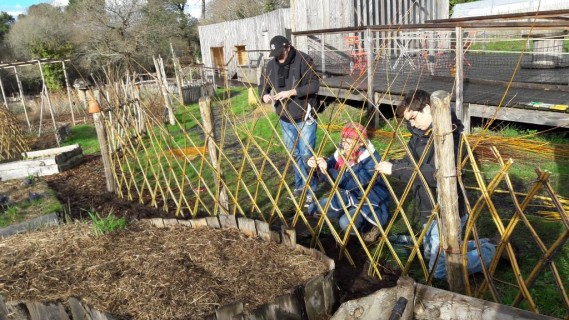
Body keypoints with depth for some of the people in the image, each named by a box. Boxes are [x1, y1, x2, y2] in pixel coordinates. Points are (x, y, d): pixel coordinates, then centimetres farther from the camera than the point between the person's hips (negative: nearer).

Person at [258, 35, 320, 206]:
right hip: (285, 118, 6)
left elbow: (314, 85, -20)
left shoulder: (303, 60, -14)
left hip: (305, 116, -6)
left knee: (306, 153, -4)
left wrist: (291, 92, -28)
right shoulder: (272, 65, 2)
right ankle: (300, 184, 34)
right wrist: (264, 95, -13)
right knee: (293, 153, 16)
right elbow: (263, 84, 11)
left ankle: (310, 190, 10)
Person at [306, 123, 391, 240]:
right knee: (313, 209, 2)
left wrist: (328, 169, -45)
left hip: (370, 204, -7)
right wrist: (318, 165, -23)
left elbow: (351, 183, -39)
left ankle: (370, 225, -3)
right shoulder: (342, 152, -8)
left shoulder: (371, 160, -29)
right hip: (349, 198, 7)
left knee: (346, 223, -34)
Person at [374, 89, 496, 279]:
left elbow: (435, 174, -34)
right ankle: (481, 245, 34)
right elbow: (411, 163, 8)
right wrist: (391, 165, -13)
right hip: (429, 210, 10)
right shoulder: (421, 133, 3)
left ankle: (488, 253, 15)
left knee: (439, 270, 0)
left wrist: (395, 170, -32)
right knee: (430, 254, 26)